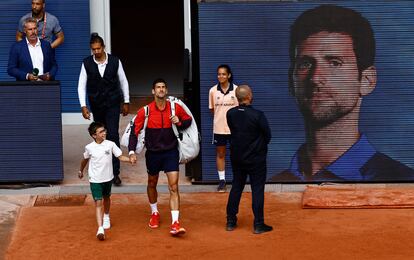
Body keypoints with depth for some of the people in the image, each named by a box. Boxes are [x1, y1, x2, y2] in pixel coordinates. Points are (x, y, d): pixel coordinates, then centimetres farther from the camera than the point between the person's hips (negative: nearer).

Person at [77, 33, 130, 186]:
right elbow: (81, 86, -4)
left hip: (112, 104, -2)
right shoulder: (87, 63, -6)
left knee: (113, 135, -11)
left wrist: (126, 102, 4)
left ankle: (115, 172, -11)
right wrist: (83, 106, -11)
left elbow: (123, 81, 3)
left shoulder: (115, 61, -7)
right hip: (96, 104, 2)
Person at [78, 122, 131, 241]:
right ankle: (100, 229, -17)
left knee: (106, 198, 24)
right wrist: (81, 171, 23)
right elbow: (85, 160, 10)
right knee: (98, 203, -10)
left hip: (108, 178, 3)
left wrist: (130, 159, -25)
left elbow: (120, 156, -7)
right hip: (95, 180, -3)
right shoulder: (89, 148, -10)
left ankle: (106, 217, 52)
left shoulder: (110, 144, -10)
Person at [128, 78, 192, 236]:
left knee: (174, 187, -10)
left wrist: (179, 123, -10)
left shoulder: (175, 108, -5)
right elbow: (135, 130, -3)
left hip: (171, 152, -1)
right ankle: (154, 214, 43)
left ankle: (175, 224, -13)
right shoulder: (145, 111, -8)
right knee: (152, 184, 18)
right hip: (153, 152, 1)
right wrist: (132, 151, -12)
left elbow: (188, 119, 12)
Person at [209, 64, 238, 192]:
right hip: (218, 128, 1)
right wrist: (220, 116, 1)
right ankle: (222, 180, 17)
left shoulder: (236, 90, -6)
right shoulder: (213, 90, -1)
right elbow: (212, 109, 9)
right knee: (220, 154, 8)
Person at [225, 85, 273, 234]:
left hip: (236, 157, 5)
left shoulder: (230, 114, -7)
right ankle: (258, 225, 6)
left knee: (236, 187, 16)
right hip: (256, 158, -5)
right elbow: (268, 136, -9)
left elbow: (233, 131, 5)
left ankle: (231, 222, 20)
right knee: (257, 190, 4)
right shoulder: (258, 115, -20)